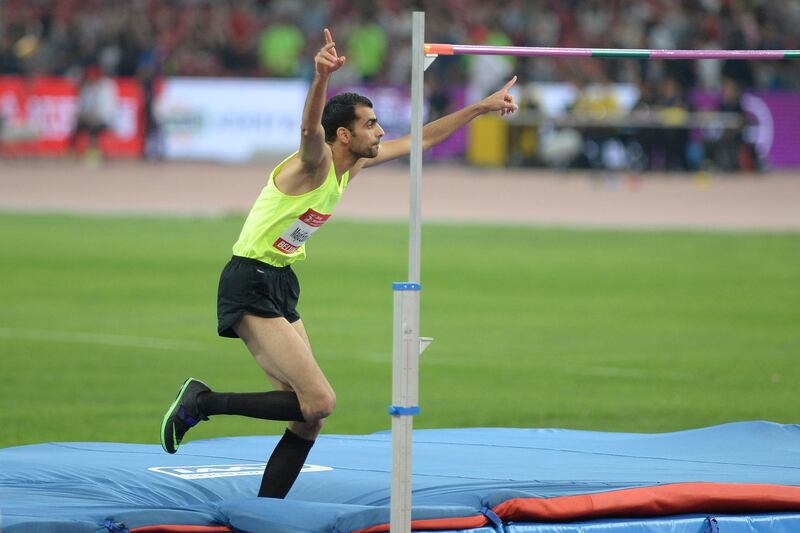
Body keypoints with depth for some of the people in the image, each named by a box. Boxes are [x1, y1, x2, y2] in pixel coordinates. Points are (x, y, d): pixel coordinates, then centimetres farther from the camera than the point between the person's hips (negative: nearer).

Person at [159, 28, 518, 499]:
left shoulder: (354, 164, 9)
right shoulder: (316, 161, -16)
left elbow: (420, 140, 20)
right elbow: (310, 127, -41)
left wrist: (480, 108, 20)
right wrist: (322, 77, -61)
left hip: (282, 288, 9)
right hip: (251, 286, -9)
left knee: (310, 416, 4)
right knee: (319, 402, -17)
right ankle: (202, 402, -8)